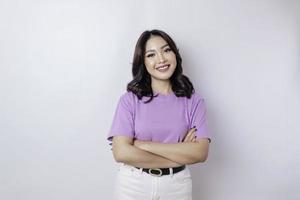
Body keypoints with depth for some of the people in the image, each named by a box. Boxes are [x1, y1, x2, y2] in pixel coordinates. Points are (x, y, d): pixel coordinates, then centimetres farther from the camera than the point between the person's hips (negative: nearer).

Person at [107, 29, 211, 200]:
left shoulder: (193, 101, -4)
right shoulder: (130, 99, -8)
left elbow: (201, 152, -13)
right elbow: (121, 152, -17)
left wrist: (144, 145, -18)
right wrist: (180, 155, -14)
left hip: (177, 185, 1)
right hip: (133, 185, -1)